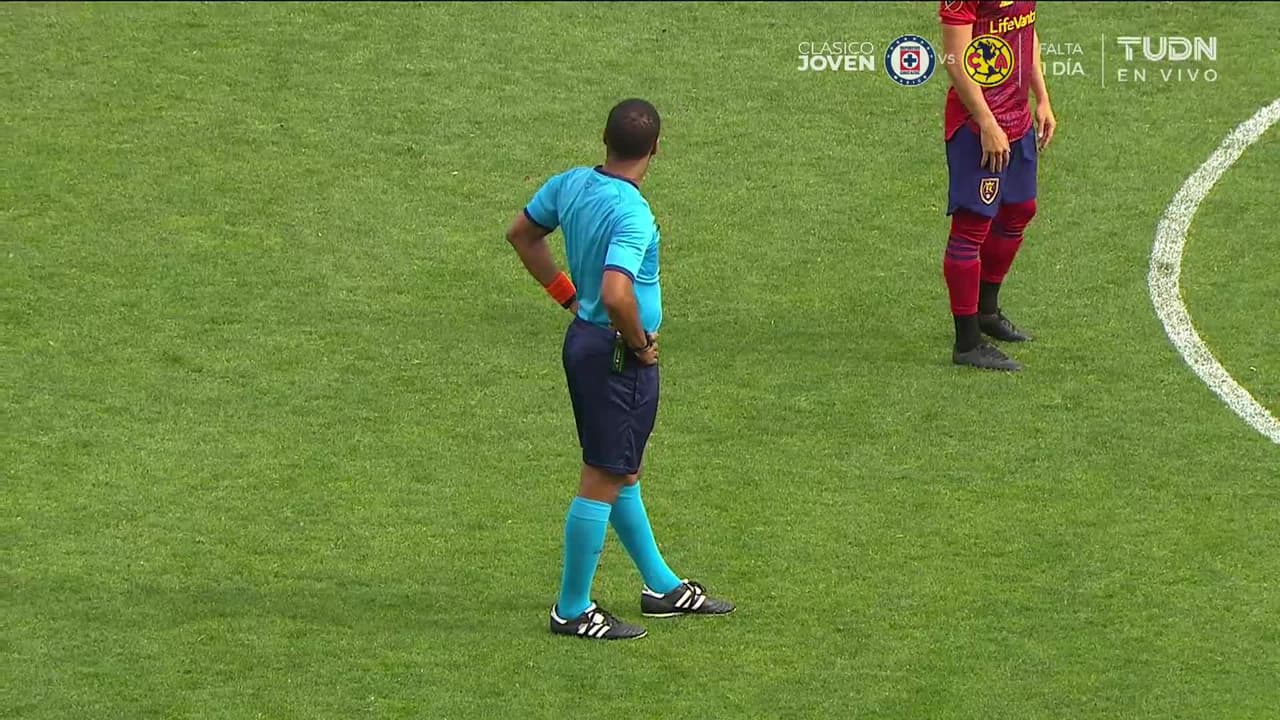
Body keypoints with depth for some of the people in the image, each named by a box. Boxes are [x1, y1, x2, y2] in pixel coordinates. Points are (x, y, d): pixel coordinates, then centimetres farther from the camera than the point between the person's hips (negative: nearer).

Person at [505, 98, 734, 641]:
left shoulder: (571, 184, 0)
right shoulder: (633, 214, -26)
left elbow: (522, 234, 16)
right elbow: (616, 294, -37)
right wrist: (640, 343, -18)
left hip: (584, 337, 10)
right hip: (617, 356, -9)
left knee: (622, 473, 20)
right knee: (603, 482, 1)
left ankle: (662, 587, 35)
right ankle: (572, 611, 8)